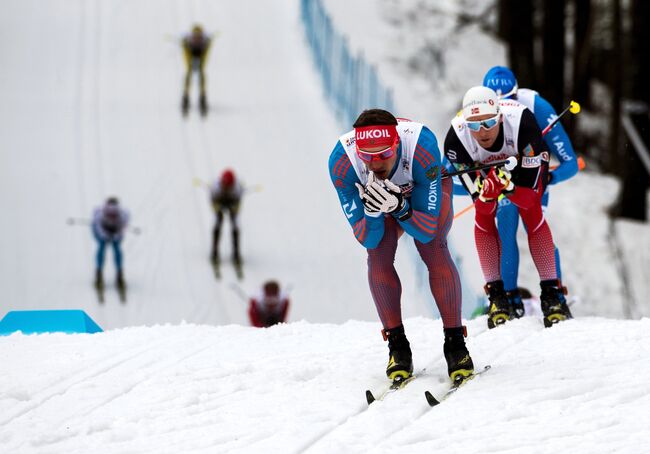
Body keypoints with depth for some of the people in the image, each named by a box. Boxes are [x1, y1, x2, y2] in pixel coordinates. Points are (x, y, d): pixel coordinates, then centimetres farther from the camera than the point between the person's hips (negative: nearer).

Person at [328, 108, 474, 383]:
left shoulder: (422, 148, -41)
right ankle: (397, 345, -9)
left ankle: (455, 341, -13)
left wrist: (399, 207, -53)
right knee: (377, 256, -21)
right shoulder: (341, 162, -36)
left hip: (427, 189, -1)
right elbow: (367, 240, -30)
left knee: (434, 249, -23)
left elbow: (427, 230, -34)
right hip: (378, 195, 1)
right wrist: (372, 211, -51)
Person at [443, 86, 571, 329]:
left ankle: (551, 292, -13)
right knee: (483, 216, -16)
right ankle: (496, 294, -7)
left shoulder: (521, 121, -43)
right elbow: (477, 195, -31)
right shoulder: (456, 139, -38)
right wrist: (486, 192, -53)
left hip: (527, 163, -1)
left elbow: (531, 186, -34)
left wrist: (506, 183, -52)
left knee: (532, 213, -18)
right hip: (483, 170, 2)